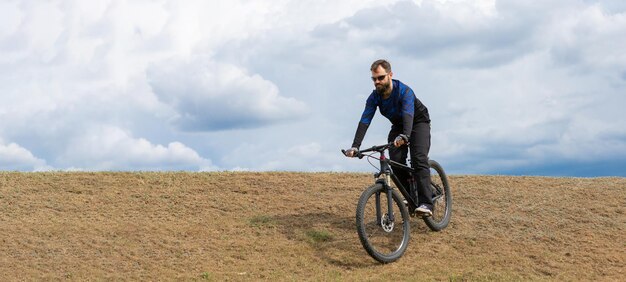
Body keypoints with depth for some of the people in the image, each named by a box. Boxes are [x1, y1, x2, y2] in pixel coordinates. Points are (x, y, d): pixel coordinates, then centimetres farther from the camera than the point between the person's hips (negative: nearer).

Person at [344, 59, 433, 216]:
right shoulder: (374, 97, -18)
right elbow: (364, 121, -26)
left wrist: (404, 136, -68)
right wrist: (355, 146, -39)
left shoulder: (404, 91, -33)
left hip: (418, 122, -5)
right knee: (396, 162, -16)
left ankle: (425, 204, -33)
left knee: (419, 159, -25)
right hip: (398, 125, 5)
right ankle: (411, 197, 3)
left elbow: (408, 115, -48)